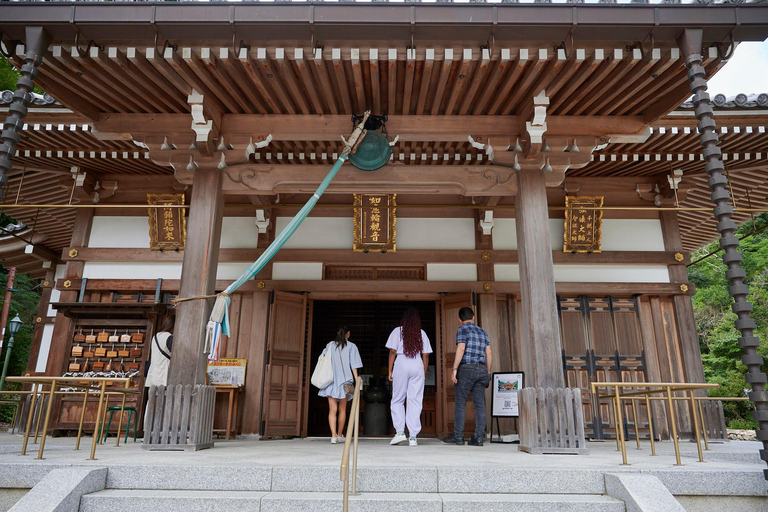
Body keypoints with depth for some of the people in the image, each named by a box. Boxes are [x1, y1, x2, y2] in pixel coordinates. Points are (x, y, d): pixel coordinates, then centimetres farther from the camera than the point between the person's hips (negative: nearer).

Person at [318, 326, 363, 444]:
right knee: (342, 409, 13)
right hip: (345, 380, -1)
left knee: (332, 410, 1)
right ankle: (340, 435, 22)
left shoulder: (330, 345, 7)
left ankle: (333, 435, -11)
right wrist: (357, 380, -3)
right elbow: (354, 365, -3)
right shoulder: (351, 346, 2)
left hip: (330, 380, 1)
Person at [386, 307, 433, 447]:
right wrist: (423, 373, 15)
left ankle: (400, 432, 0)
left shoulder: (398, 331, 4)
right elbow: (426, 355, 7)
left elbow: (392, 351, -2)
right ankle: (413, 436, 4)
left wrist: (390, 371, 3)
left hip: (401, 364, -2)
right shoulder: (422, 334, 10)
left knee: (397, 400, 9)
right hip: (418, 366, 2)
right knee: (415, 401, 4)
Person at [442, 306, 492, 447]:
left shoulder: (462, 330, -2)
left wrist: (454, 369, -15)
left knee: (460, 403, -1)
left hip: (466, 368, -6)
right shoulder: (483, 332, 17)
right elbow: (488, 353, 14)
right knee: (480, 404, 4)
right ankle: (478, 438, 3)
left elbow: (460, 349, -14)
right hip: (481, 369, 6)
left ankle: (458, 436, 0)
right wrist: (488, 373, 18)